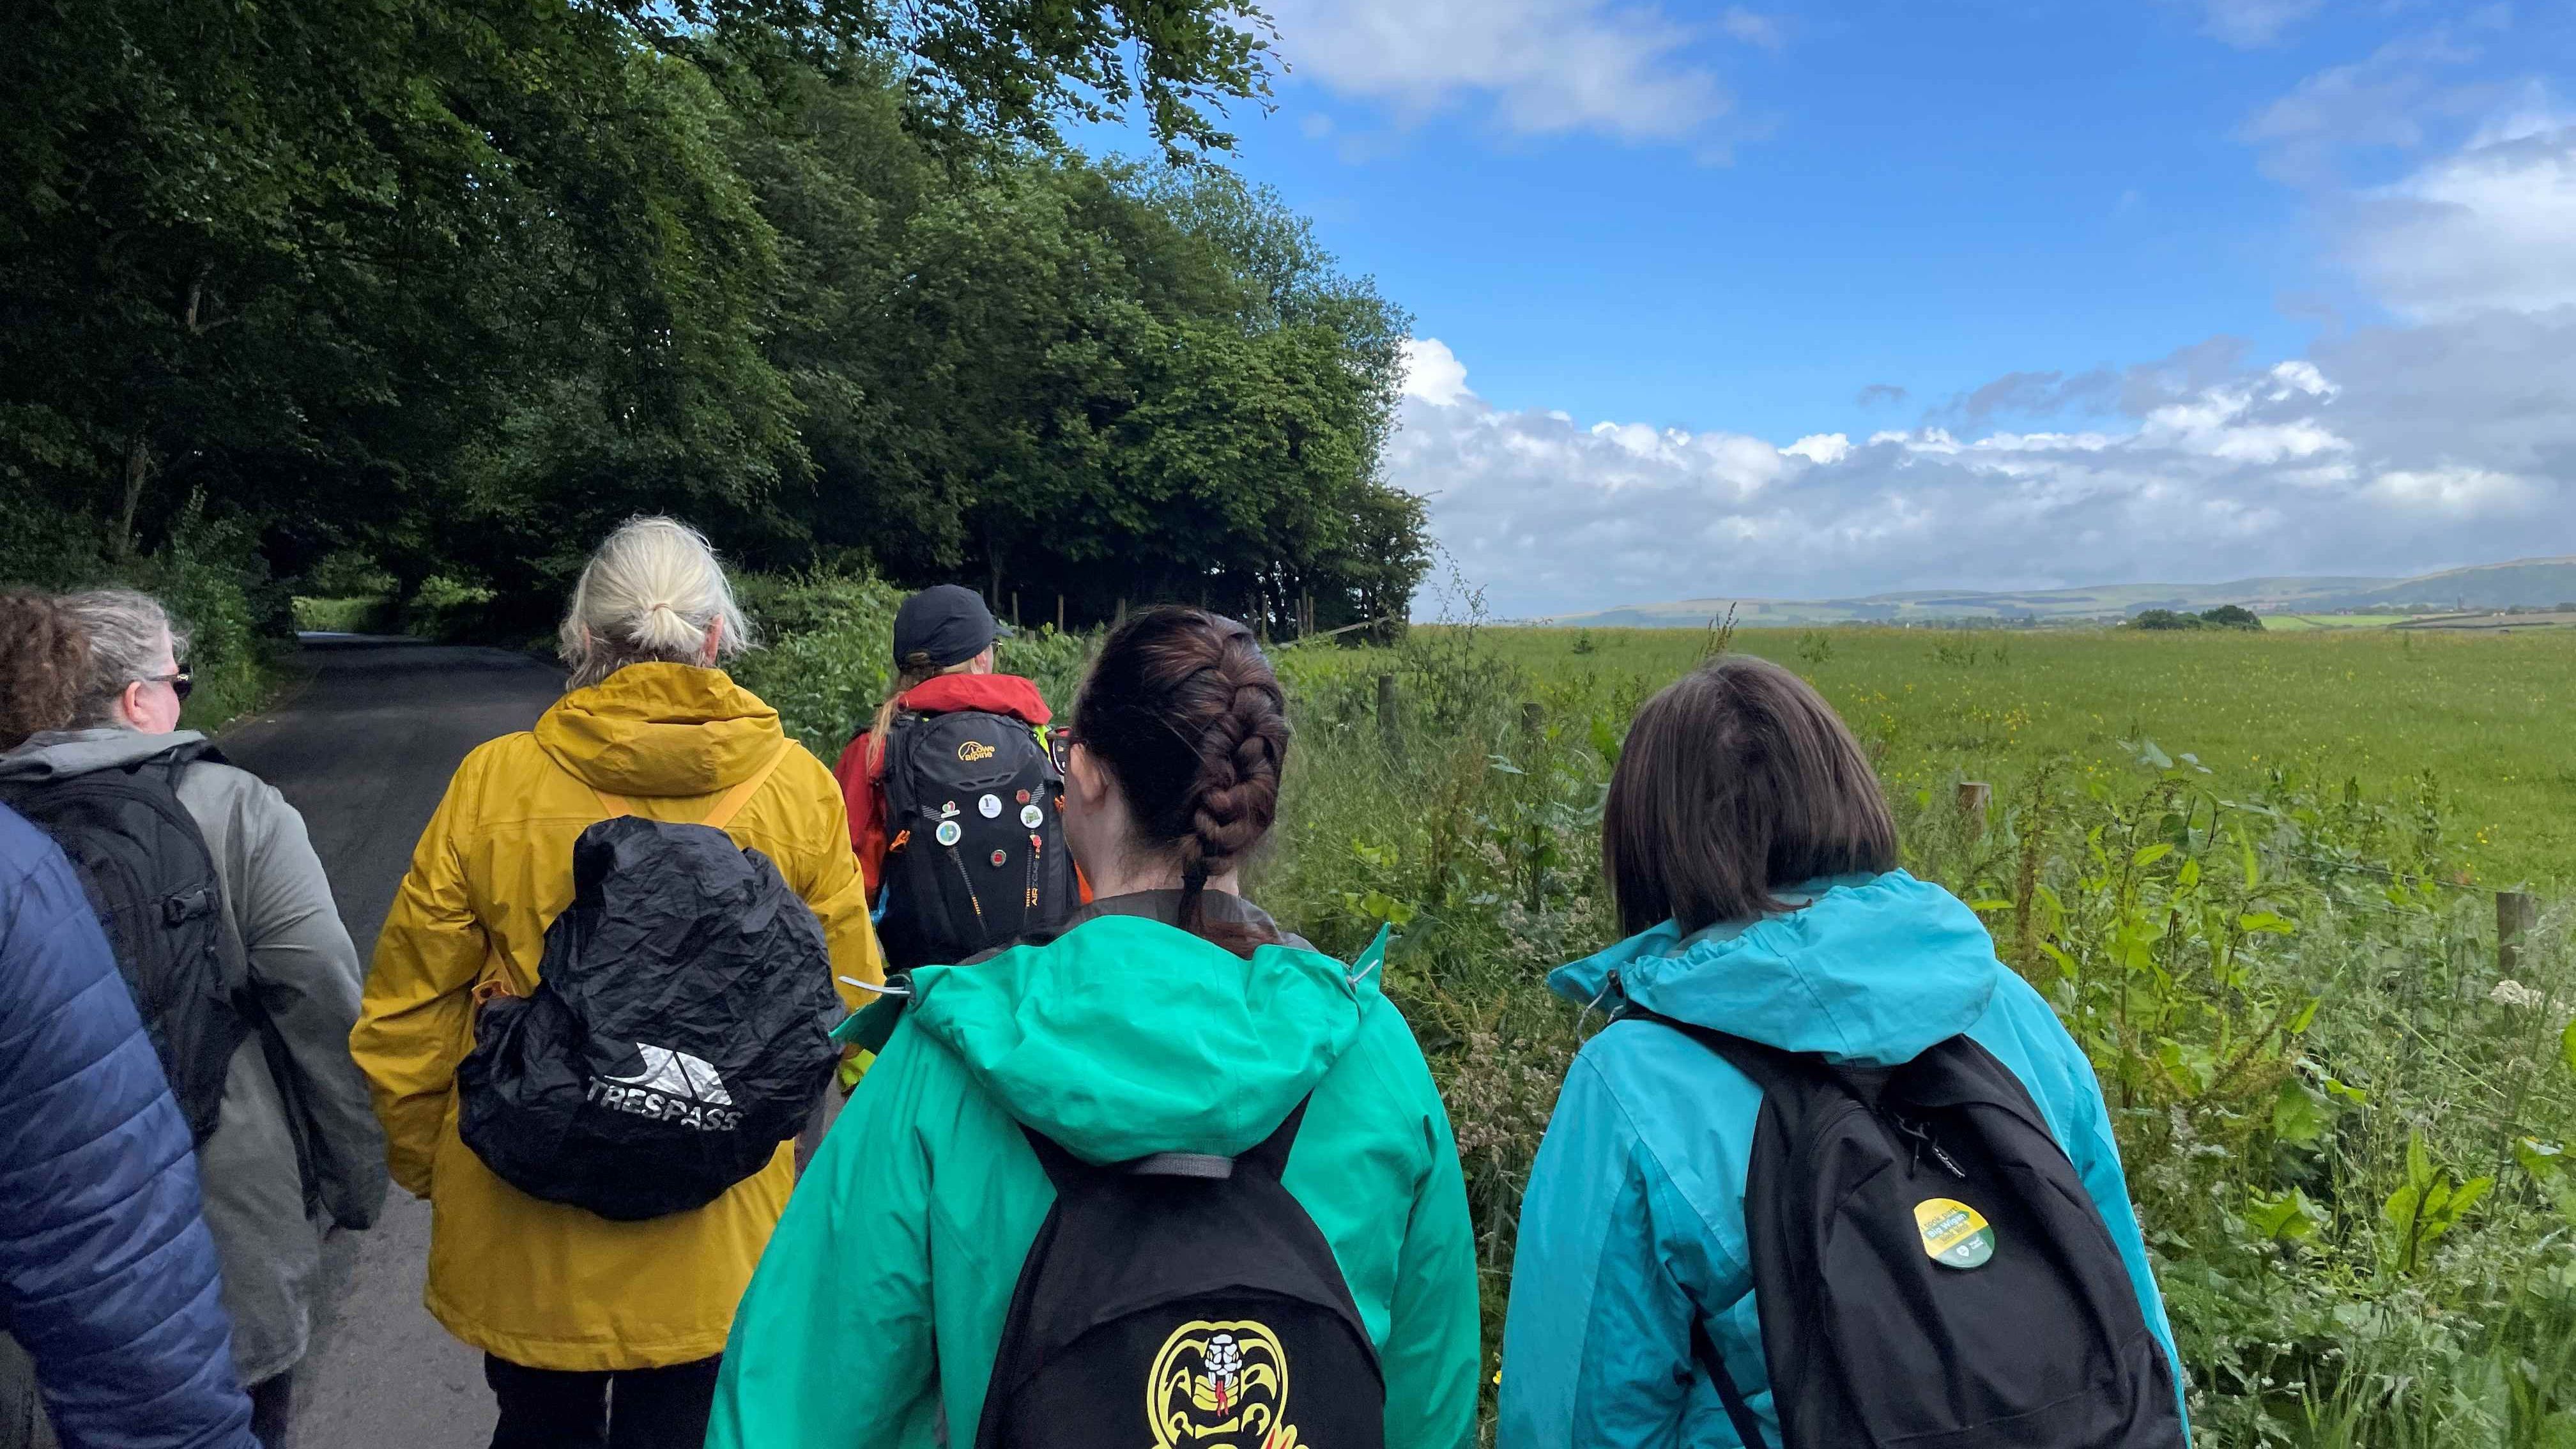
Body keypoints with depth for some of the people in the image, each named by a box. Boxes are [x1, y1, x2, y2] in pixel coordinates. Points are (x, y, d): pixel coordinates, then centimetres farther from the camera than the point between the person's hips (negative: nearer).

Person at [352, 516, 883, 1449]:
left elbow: (406, 1013, -3)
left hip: (525, 1236, 1)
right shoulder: (796, 787, -12)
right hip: (713, 1238, 0)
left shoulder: (491, 782, -11)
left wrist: (426, 1162, 14)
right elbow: (844, 1007, -7)